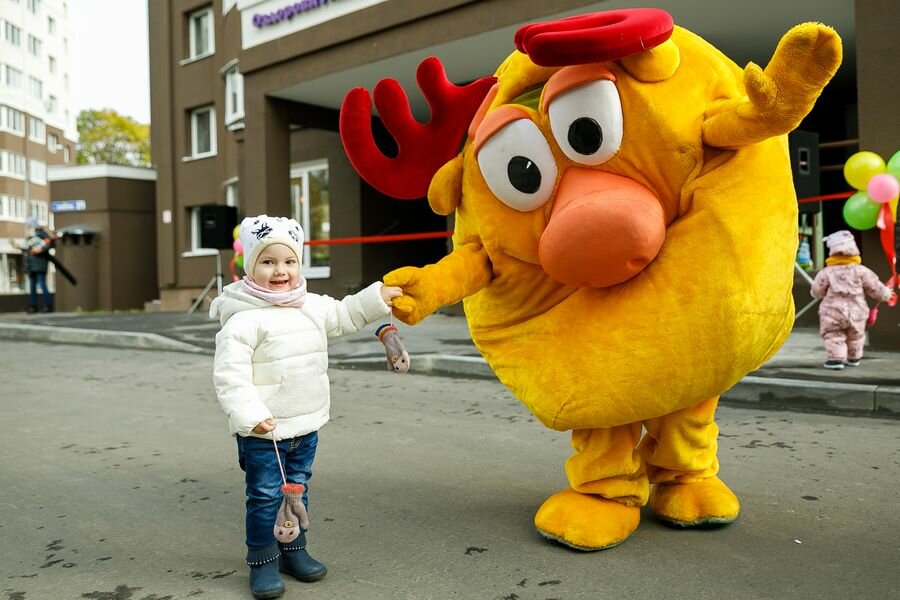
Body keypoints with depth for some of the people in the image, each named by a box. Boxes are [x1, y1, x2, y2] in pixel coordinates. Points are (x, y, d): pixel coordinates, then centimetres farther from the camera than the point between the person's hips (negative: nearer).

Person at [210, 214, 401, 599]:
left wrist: (377, 297, 17)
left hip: (306, 425, 7)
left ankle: (293, 551, 35)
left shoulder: (311, 306, 5)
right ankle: (262, 562, 19)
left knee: (298, 491, 19)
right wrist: (249, 414, -27)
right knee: (266, 496, 3)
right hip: (262, 432, -7)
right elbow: (229, 373, -21)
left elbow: (343, 316, 23)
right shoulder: (243, 320, -18)